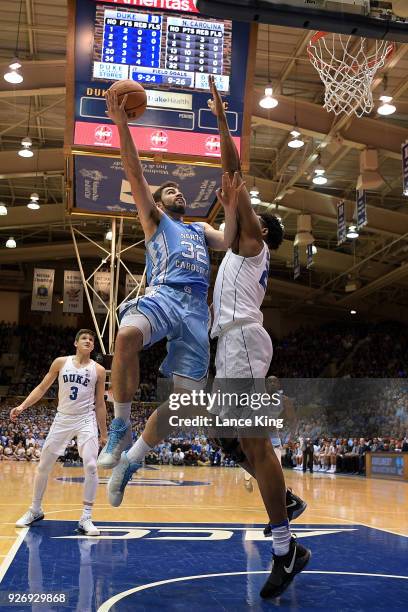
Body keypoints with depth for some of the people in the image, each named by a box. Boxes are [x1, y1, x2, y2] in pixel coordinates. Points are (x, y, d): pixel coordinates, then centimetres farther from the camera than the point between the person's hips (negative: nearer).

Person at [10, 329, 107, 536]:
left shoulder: (98, 370, -1)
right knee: (43, 465, 8)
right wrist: (23, 406, -8)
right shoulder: (61, 362, 0)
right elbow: (42, 388, 5)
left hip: (86, 420, -1)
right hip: (62, 419, 2)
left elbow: (100, 404, 4)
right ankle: (35, 510, 27)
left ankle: (86, 518, -6)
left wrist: (104, 434, 5)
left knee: (91, 466, -15)